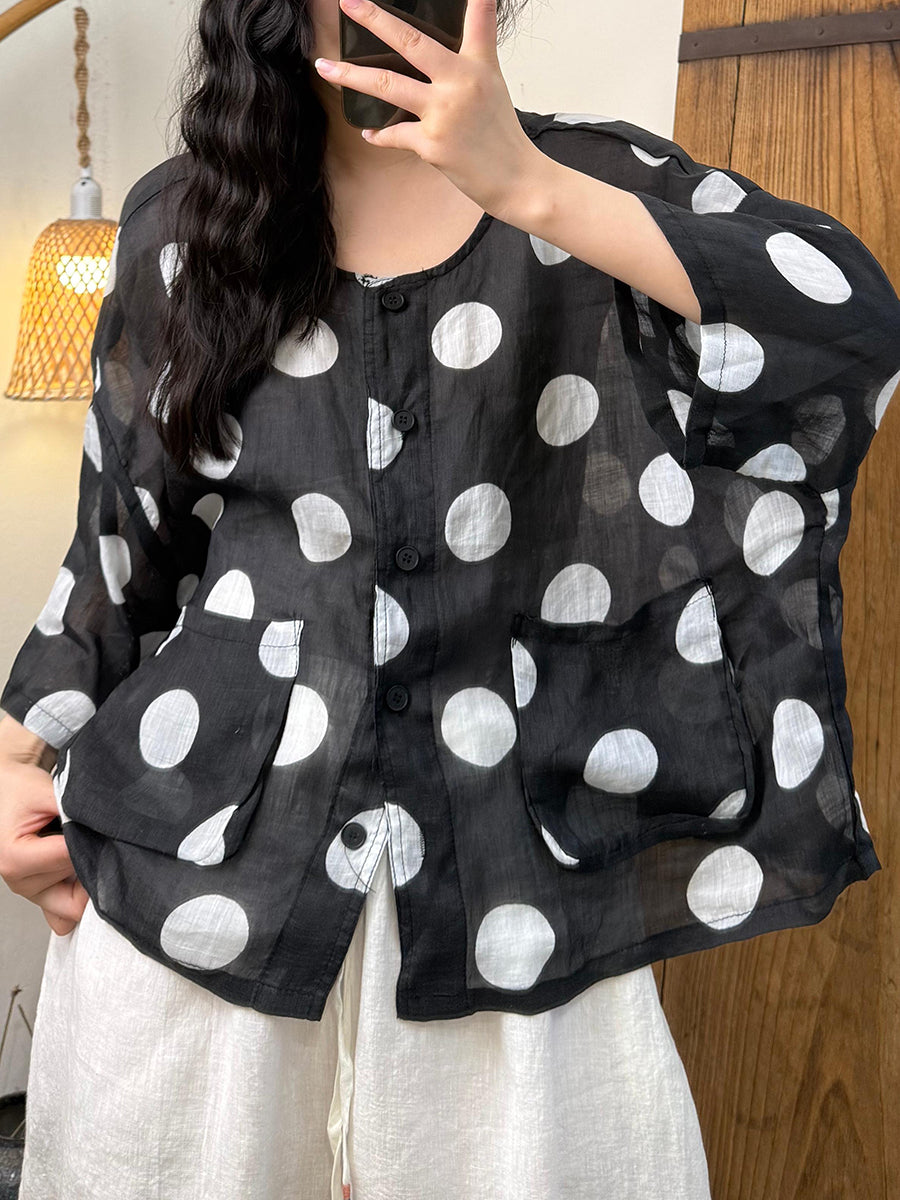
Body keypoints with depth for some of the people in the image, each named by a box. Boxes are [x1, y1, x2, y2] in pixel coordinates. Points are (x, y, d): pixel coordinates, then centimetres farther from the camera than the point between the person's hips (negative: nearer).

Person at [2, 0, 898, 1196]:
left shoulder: (601, 179, 2)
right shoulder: (182, 218, 8)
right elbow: (122, 527, 13)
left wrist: (527, 187, -22)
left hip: (510, 851, -1)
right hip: (206, 825, 2)